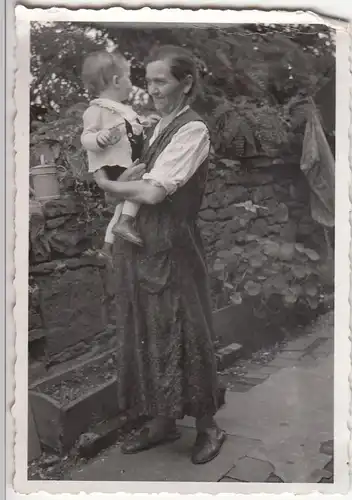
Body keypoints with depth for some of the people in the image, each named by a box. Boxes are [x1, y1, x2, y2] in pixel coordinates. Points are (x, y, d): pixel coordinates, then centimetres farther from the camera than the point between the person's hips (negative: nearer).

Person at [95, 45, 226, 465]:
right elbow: (145, 182, 12)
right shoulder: (159, 126, 12)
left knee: (183, 334, 4)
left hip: (171, 245, -8)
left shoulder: (192, 130, -13)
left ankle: (207, 426, 24)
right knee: (148, 332, 14)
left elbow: (152, 192, -21)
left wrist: (107, 184, -8)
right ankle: (162, 421, 32)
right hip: (142, 242, 8)